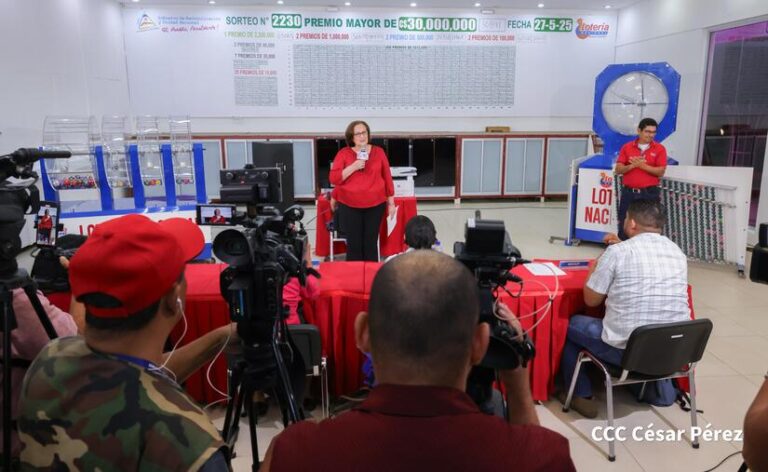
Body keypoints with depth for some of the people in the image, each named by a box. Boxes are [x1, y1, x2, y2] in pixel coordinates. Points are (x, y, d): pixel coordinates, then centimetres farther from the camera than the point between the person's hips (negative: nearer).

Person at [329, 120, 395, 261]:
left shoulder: (379, 152, 5)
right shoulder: (343, 153, 1)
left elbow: (387, 177, 9)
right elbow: (334, 179, -4)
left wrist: (391, 202, 9)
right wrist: (353, 167, -16)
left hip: (375, 205, 1)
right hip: (349, 206, -1)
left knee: (371, 244, 2)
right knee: (353, 244, -1)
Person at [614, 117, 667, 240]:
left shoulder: (659, 149, 1)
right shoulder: (627, 147, 5)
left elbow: (660, 172, -7)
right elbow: (618, 169, 1)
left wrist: (642, 165, -16)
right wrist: (632, 166, -17)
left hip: (649, 193, -1)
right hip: (628, 192, 2)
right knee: (624, 225, 8)